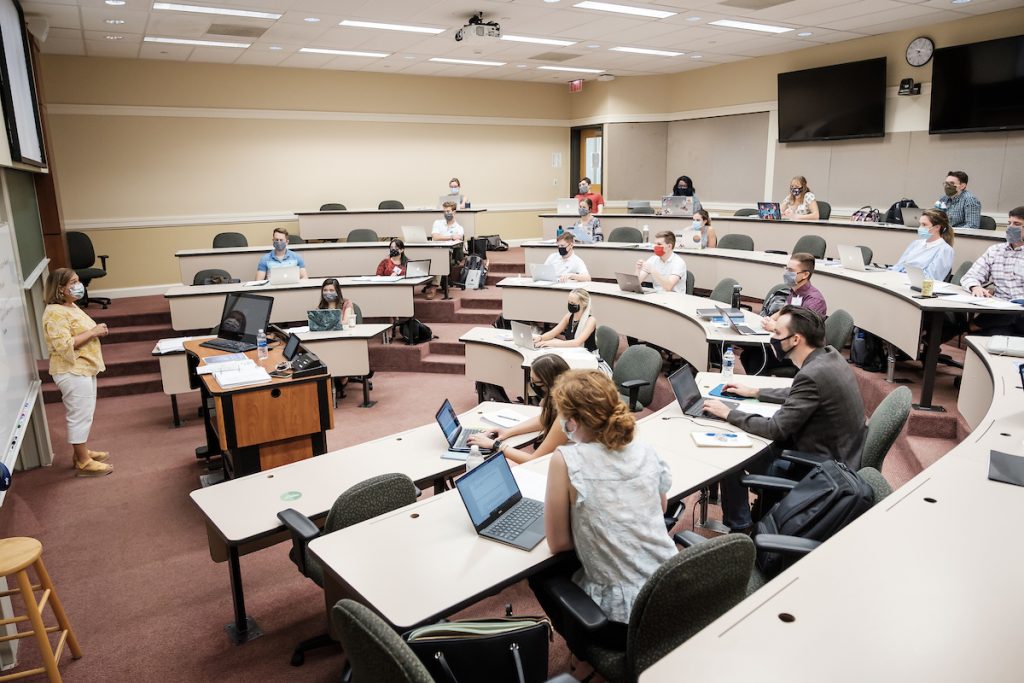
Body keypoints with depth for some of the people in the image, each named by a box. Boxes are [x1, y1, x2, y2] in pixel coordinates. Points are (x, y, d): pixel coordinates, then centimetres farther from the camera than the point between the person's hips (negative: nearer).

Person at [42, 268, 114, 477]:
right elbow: (64, 345, -27)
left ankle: (83, 452, 32)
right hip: (72, 372, -11)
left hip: (84, 369, 11)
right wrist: (93, 332, -23)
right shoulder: (55, 313, -20)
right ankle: (83, 463, 5)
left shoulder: (71, 306, 12)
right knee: (80, 415, -4)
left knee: (84, 414, 19)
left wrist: (97, 330, 9)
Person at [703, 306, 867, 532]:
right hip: (842, 452, 9)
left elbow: (775, 428, -24)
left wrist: (728, 413, -14)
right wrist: (754, 392, 18)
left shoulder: (812, 375, -29)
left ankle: (738, 528, 20)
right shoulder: (829, 355, -1)